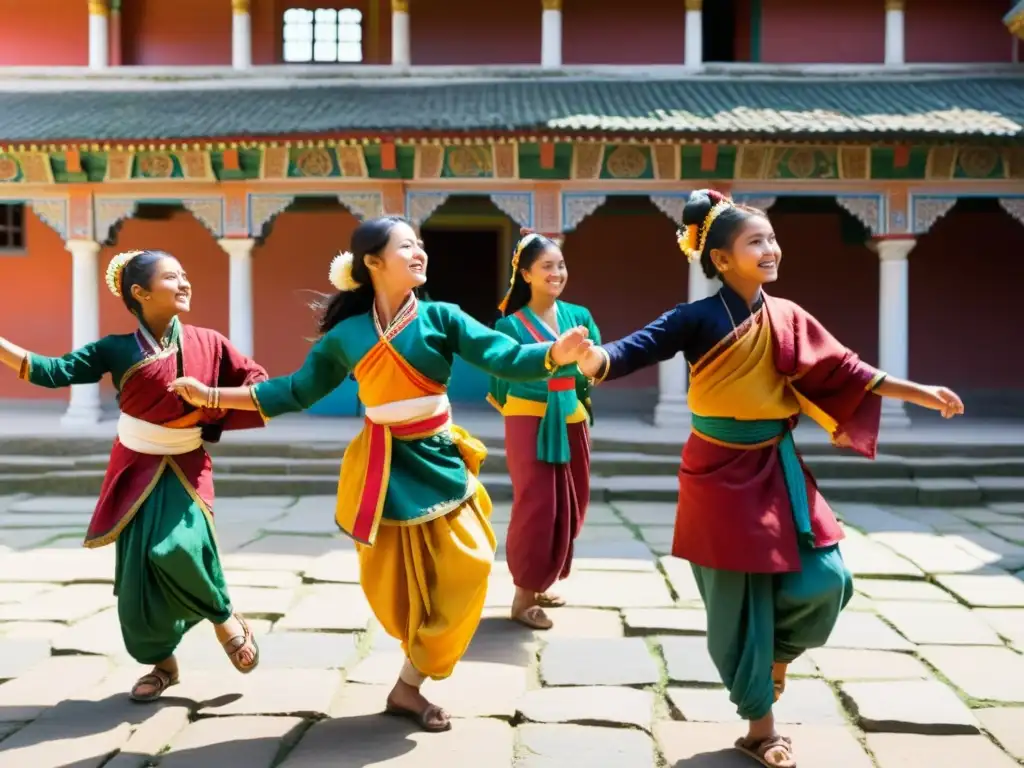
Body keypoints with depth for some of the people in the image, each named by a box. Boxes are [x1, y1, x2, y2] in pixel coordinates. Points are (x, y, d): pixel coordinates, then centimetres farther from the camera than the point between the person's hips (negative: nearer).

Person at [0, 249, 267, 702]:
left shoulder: (208, 343, -7)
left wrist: (217, 417, -14)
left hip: (185, 469, -1)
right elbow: (56, 372, -14)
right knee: (137, 572, 3)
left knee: (177, 547, -27)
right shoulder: (118, 350, -7)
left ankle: (225, 619, 2)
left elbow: (258, 385, -1)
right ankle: (161, 663, 25)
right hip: (136, 469, 2)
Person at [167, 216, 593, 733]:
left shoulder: (440, 317, -4)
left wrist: (554, 355, -34)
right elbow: (296, 392, 8)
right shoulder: (346, 335, -2)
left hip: (438, 461, 1)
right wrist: (212, 396, 6)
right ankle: (411, 683, 27)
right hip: (385, 469, 0)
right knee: (396, 589, 3)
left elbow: (504, 357, -14)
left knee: (461, 574, -2)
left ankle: (409, 686, 17)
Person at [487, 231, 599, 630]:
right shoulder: (510, 324, -6)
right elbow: (501, 378, 0)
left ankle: (538, 585, 26)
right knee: (535, 506, -6)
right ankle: (523, 596, 5)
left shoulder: (579, 316, 5)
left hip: (571, 421, 5)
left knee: (569, 507, 10)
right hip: (530, 424, -5)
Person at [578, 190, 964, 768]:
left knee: (826, 580, -2)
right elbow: (639, 349, -24)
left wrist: (920, 393, 11)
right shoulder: (700, 319, -13)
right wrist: (593, 360, -46)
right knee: (738, 602, 3)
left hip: (777, 470, 5)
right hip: (720, 474, -5)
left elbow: (844, 369, 9)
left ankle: (778, 652, 31)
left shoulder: (788, 318, 2)